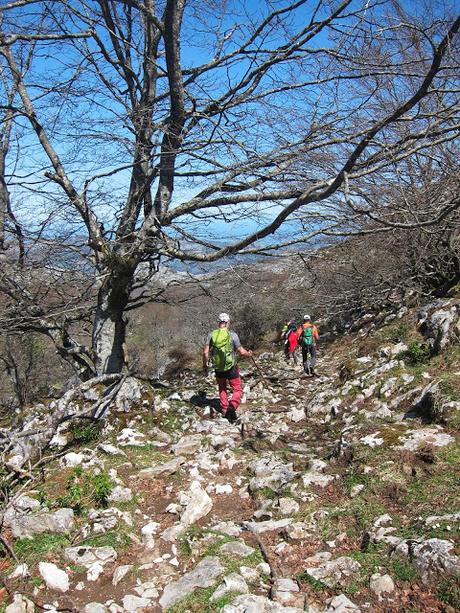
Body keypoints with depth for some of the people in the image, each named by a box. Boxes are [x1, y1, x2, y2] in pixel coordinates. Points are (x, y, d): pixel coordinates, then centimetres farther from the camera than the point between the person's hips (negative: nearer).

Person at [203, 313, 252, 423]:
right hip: (231, 368, -3)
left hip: (218, 368, 3)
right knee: (237, 390, 10)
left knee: (222, 389, 27)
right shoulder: (232, 335, -14)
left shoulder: (211, 334, -6)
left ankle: (224, 410, 30)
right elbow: (241, 351, -7)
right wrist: (248, 353, 14)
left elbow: (205, 352, -5)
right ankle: (232, 406, -15)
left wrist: (205, 365, 9)